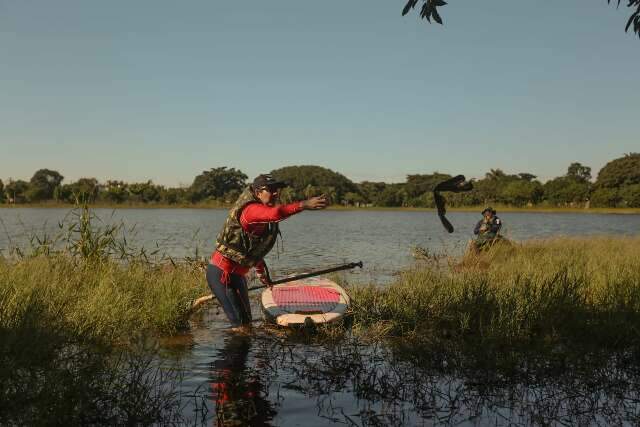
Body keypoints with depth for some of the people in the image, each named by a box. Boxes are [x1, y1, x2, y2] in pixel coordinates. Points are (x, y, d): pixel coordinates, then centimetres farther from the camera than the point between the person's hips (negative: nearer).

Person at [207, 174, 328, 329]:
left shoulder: (266, 220, 11)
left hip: (237, 274, 10)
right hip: (221, 272, -10)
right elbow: (275, 213, -44)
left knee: (247, 321, 16)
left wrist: (262, 273, 31)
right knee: (239, 322, -11)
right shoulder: (250, 210, -21)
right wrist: (304, 205, -52)